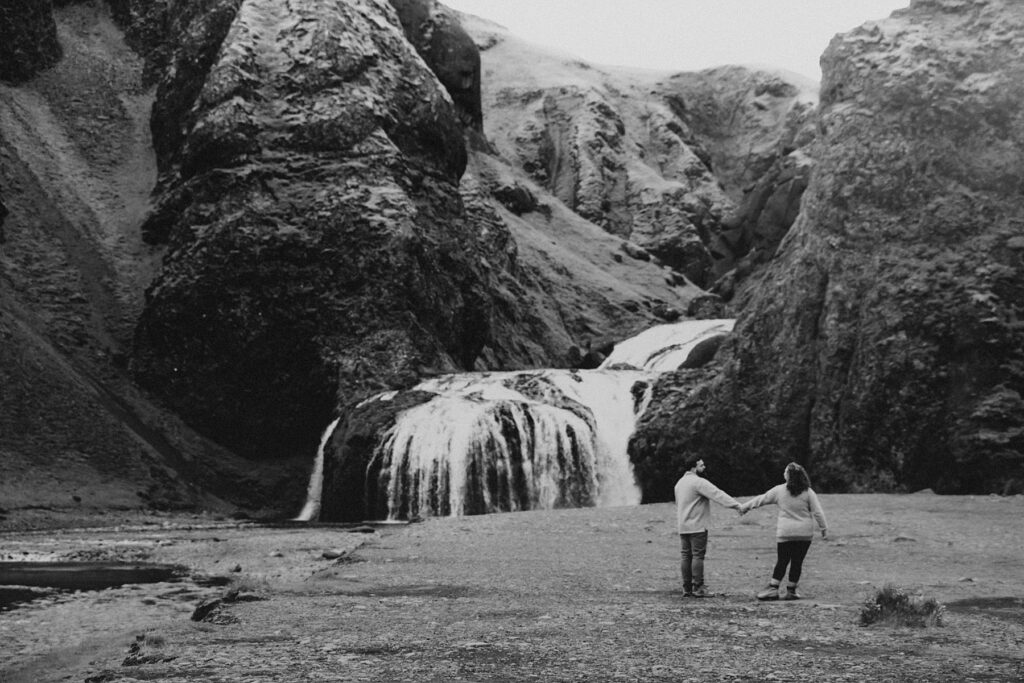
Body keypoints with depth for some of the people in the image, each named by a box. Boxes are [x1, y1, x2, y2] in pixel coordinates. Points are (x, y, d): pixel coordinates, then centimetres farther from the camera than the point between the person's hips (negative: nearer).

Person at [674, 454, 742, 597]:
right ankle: (698, 588, -7)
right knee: (698, 556, -6)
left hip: (683, 527, 8)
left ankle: (687, 588, 10)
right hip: (697, 526, -8)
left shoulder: (680, 483, 16)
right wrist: (737, 505, -26)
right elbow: (718, 495, -22)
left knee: (686, 556, 9)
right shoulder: (698, 482, -13)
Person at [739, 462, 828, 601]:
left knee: (782, 561, 6)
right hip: (804, 533, 0)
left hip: (785, 532, 0)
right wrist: (824, 528, 5)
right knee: (797, 562, 6)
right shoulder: (808, 492, -3)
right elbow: (818, 512, -4)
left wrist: (744, 507, 20)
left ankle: (773, 588, 0)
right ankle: (791, 591, 9)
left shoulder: (779, 490, -2)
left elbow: (761, 500, 8)